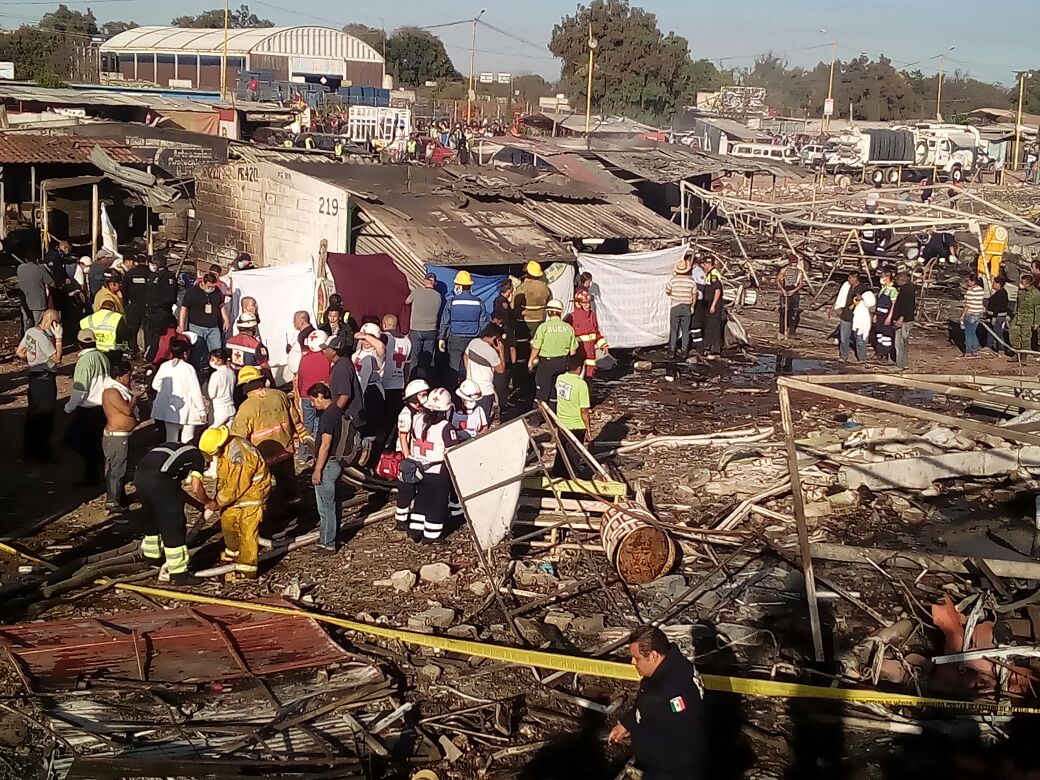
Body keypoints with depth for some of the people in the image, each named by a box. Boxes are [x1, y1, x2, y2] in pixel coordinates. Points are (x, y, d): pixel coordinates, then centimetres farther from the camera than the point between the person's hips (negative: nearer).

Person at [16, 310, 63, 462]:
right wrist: (58, 337, -24)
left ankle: (29, 447, 34)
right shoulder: (43, 338, -23)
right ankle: (40, 452, 10)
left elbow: (19, 352, 9)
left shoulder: (30, 332, 2)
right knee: (45, 415, 2)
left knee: (33, 412, 21)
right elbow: (57, 358, -25)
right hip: (45, 379, -9)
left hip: (34, 376, 9)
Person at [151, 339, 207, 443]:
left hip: (169, 409, 5)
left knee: (171, 439, 15)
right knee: (187, 441, 0)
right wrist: (202, 410, -6)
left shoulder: (164, 366, 0)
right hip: (185, 410, -5)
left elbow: (155, 385, 8)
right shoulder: (188, 368, -14)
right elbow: (196, 390, -13)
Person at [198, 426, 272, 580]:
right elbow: (223, 476, 9)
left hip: (253, 491, -10)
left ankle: (247, 569, -6)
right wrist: (218, 497, 1)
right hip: (237, 490, 10)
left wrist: (218, 502, -15)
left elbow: (236, 487, -27)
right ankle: (233, 553, 39)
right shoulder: (224, 448, -4)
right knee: (227, 520, 19)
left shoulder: (239, 456, -34)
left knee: (247, 530, -9)